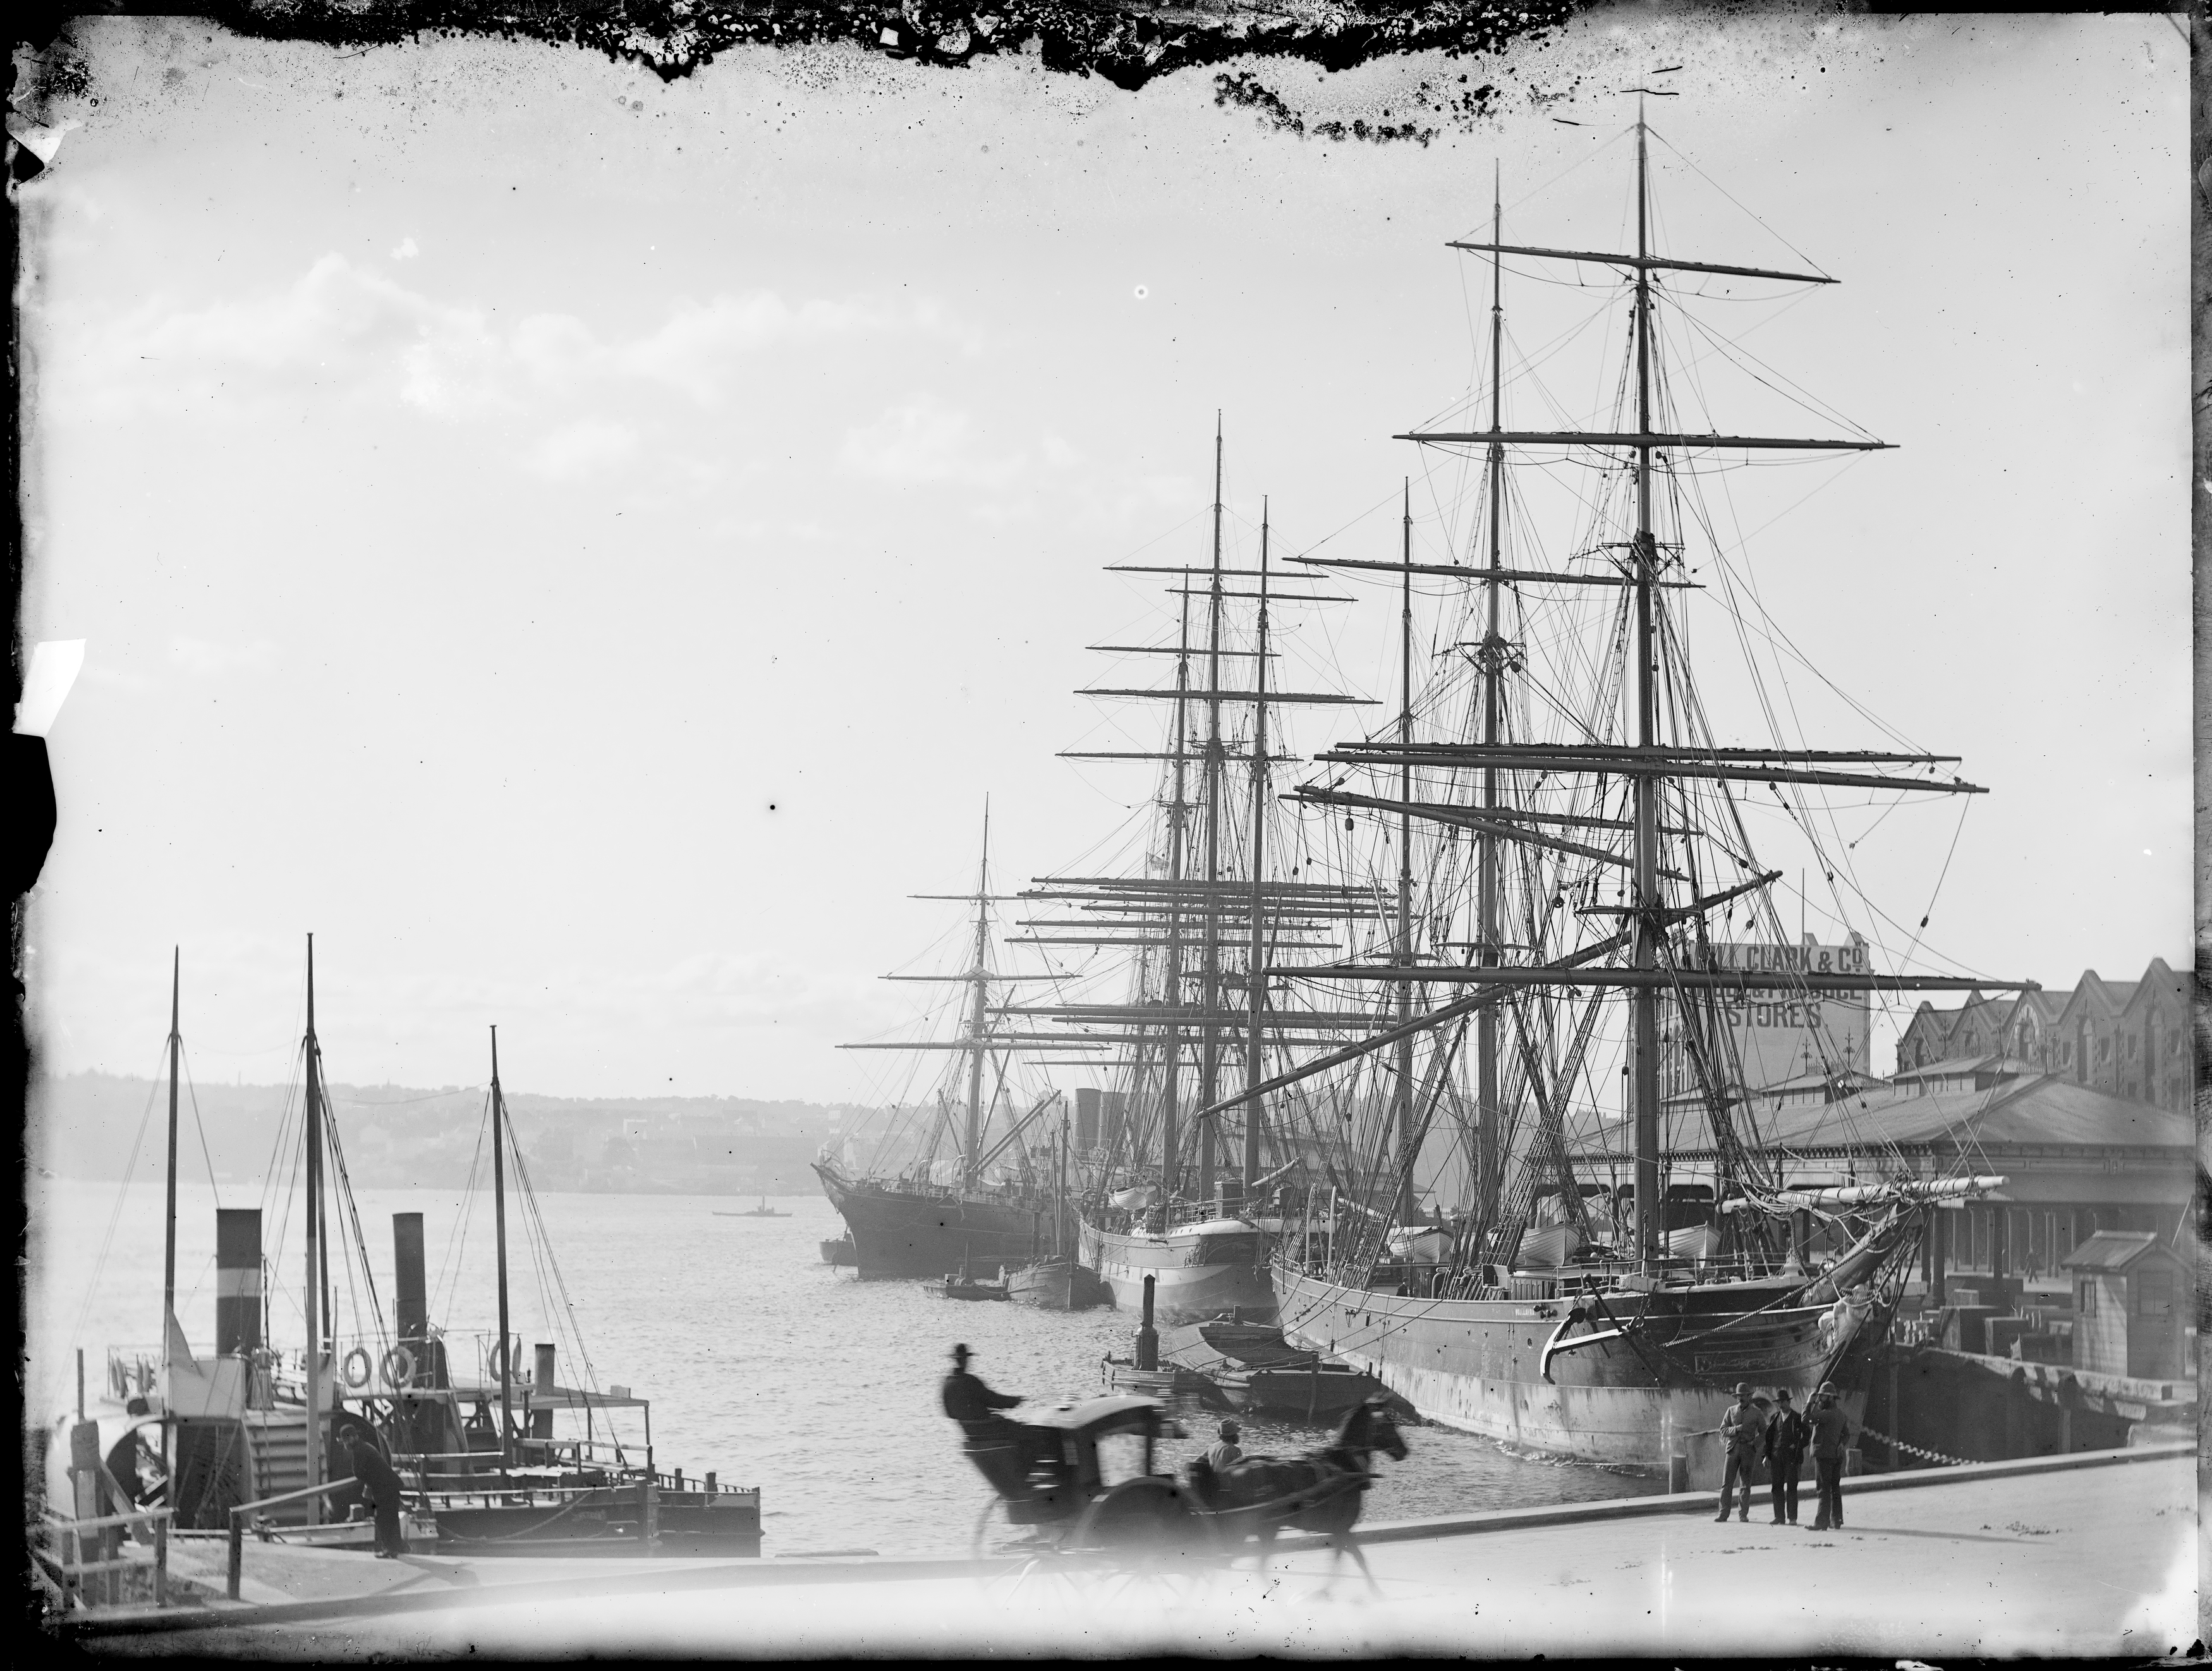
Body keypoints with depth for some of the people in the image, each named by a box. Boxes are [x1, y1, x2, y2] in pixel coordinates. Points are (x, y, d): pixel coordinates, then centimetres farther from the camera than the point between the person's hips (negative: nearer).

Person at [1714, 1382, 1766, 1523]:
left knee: (1746, 1484, 0)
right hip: (1733, 1448, 1)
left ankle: (1744, 1514, 5)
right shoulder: (1731, 1411, 10)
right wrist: (1736, 1429, -11)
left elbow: (1764, 1432, 10)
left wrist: (1755, 1442, -7)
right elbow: (1723, 1430, 8)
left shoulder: (1757, 1413, 6)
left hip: (1748, 1449, -1)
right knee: (1727, 1482, -4)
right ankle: (1723, 1513, -4)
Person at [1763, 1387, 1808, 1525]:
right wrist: (1767, 1455, 8)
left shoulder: (1797, 1418, 0)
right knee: (1777, 1487, 3)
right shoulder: (1775, 1418, 13)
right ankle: (1779, 1517, 7)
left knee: (1791, 1487, -5)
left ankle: (1792, 1518, -2)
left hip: (1791, 1456, -4)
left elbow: (1806, 1436, 3)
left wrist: (1797, 1446, -7)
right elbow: (1769, 1436, 15)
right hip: (1776, 1456, 4)